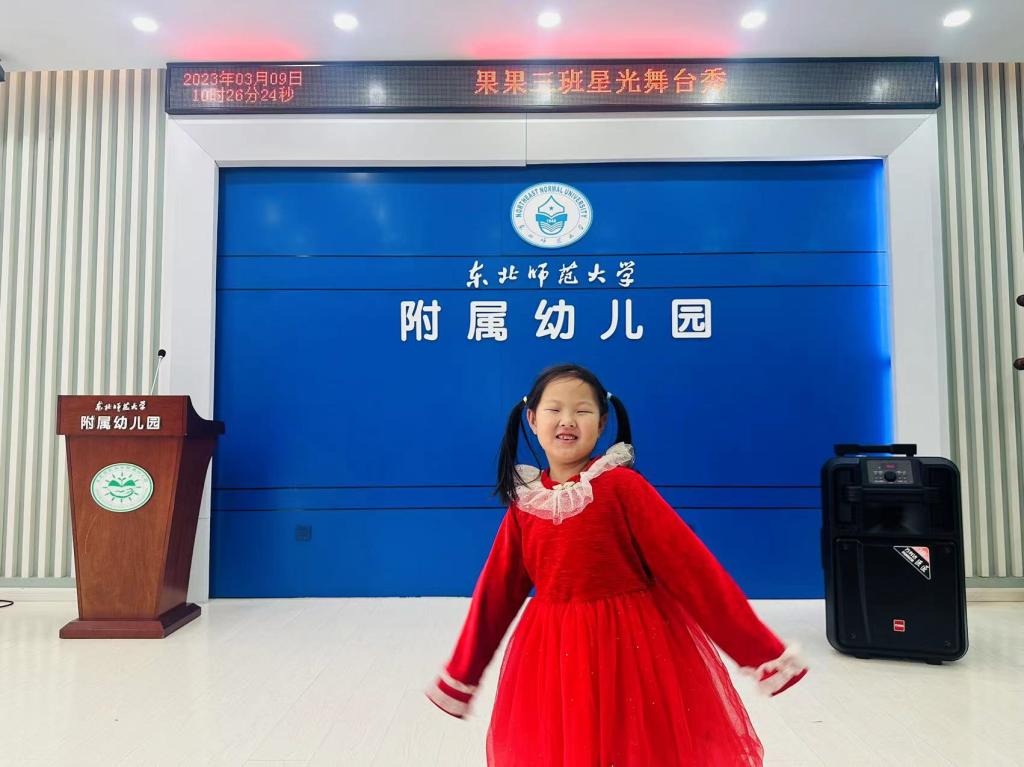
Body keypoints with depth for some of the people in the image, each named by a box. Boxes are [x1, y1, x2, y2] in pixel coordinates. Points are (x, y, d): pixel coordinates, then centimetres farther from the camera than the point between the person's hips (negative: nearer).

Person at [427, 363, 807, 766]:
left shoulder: (622, 484, -12)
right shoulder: (524, 501, -1)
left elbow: (689, 564, -13)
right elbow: (496, 592, 8)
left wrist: (759, 648, -13)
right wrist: (460, 678, 15)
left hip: (634, 648, -3)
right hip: (553, 657, 4)